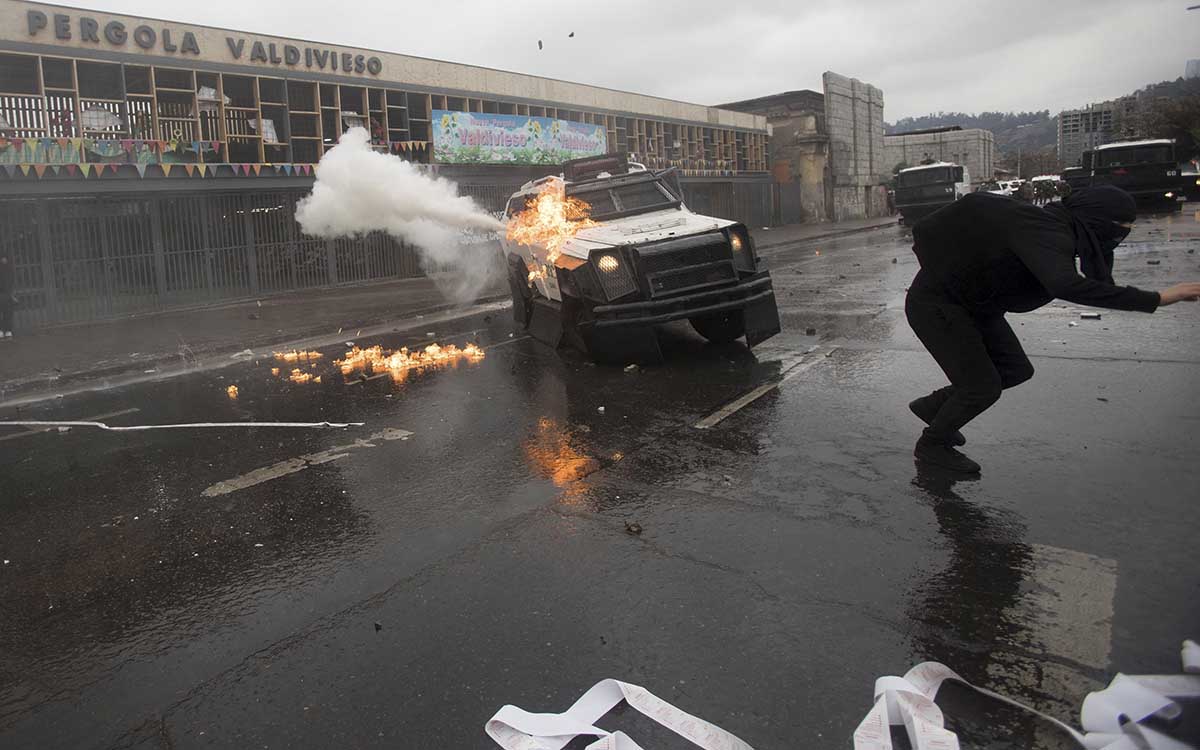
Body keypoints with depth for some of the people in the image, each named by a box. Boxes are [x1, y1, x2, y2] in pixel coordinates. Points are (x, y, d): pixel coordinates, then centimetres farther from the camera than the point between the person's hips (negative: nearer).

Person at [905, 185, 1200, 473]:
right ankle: (932, 444, 19)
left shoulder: (1056, 231, 0)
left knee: (1016, 370, 12)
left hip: (974, 305, 10)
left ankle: (932, 406, 27)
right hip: (937, 305, -10)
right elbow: (1065, 286, -45)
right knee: (983, 387, -5)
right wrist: (1155, 299, -42)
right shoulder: (1046, 234, -29)